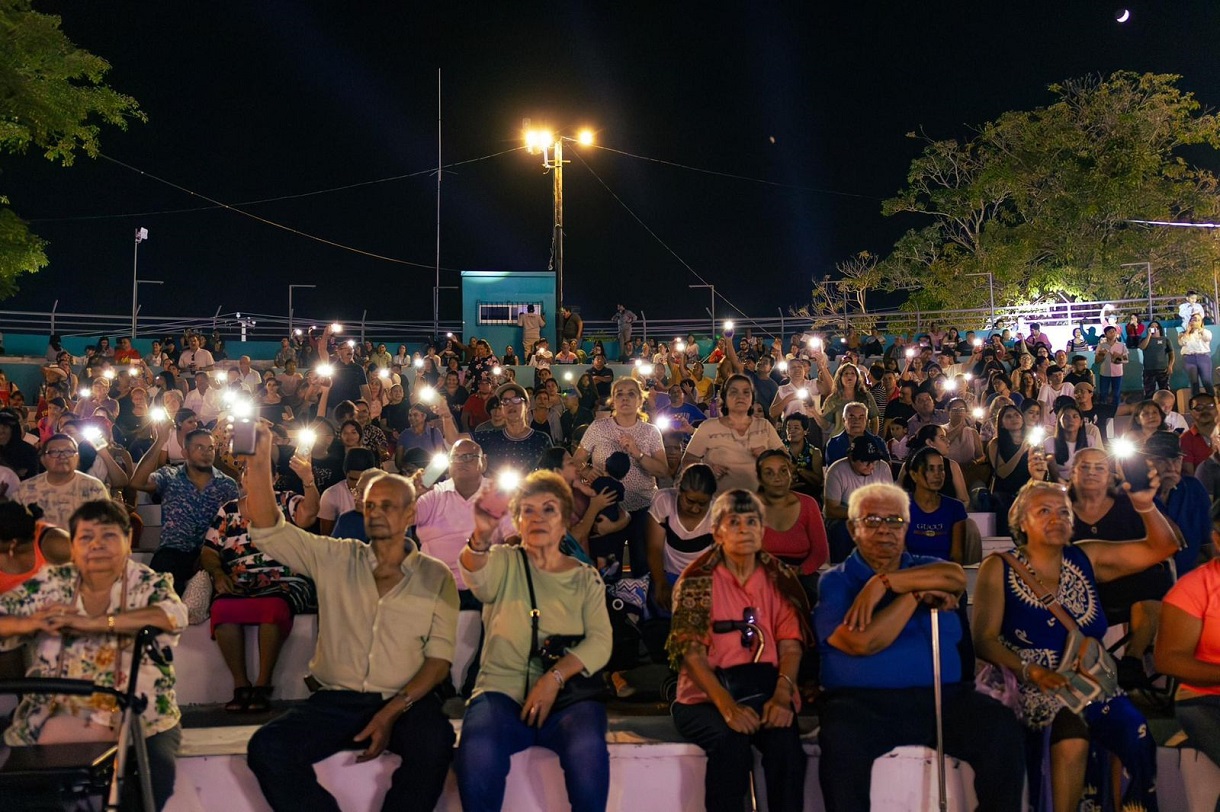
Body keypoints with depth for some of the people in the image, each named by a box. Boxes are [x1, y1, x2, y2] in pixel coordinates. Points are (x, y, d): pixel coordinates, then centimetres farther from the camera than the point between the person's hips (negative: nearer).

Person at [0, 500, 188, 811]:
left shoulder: (149, 584, -2)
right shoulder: (51, 584, 8)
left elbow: (175, 615, -22)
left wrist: (91, 623, -26)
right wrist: (28, 624, -15)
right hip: (55, 716, 3)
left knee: (154, 774, -30)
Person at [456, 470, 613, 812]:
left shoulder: (586, 578, 13)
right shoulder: (504, 561, 9)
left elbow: (600, 642, 1)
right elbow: (478, 578, -16)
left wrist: (555, 677, -17)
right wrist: (481, 535, -38)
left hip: (567, 696, 1)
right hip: (503, 690, 0)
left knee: (587, 749, -33)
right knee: (478, 755, -32)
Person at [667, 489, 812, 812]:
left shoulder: (780, 580, 9)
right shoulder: (697, 582, 1)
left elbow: (791, 644, 1)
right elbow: (691, 652, -8)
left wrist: (782, 695, -18)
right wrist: (727, 705, -23)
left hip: (766, 690, 2)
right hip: (708, 694, -2)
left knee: (785, 740, -29)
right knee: (731, 742, -32)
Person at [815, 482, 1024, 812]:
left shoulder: (926, 566, 19)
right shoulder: (835, 581, 8)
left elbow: (956, 577, -6)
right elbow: (862, 642, -10)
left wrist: (882, 583, -11)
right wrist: (917, 593, -3)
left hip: (942, 697, 4)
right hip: (862, 702, -3)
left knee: (1001, 726, -22)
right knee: (840, 738, -35)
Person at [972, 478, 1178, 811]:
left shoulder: (1087, 559, 14)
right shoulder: (999, 569, 3)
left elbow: (1162, 547, 12)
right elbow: (984, 638, -7)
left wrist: (1146, 506, -7)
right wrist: (1031, 671, -22)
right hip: (1035, 692, -3)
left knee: (1137, 734, -26)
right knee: (1073, 736, -33)